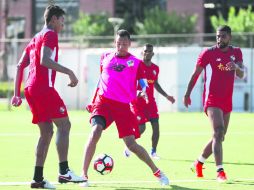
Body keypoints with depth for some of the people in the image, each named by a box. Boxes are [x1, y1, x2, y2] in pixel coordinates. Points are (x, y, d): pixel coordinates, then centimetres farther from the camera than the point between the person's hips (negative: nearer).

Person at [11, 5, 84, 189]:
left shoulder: (35, 39, 24)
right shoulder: (50, 35, -3)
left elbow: (20, 66, 22)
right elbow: (44, 60, -19)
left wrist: (17, 93, 20)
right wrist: (69, 72, -19)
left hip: (31, 89, 9)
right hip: (44, 88, -9)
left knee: (47, 132, 10)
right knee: (64, 124, -7)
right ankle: (64, 171, -16)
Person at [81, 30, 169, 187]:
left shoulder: (135, 62, 3)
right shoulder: (105, 57, 11)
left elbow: (143, 84, 1)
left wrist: (143, 92, -20)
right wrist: (94, 99, 22)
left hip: (123, 106, -1)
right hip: (103, 101, 1)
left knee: (131, 144, -2)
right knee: (96, 131, -24)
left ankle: (156, 172, 18)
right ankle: (84, 174, -20)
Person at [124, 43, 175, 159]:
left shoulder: (155, 68, 9)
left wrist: (166, 96, 18)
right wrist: (136, 92, -29)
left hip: (150, 101, 5)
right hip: (137, 101, -5)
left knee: (155, 125, -7)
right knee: (141, 128, -8)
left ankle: (153, 152, 3)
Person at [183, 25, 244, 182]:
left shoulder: (236, 53, 7)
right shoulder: (208, 53, -5)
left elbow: (241, 75, -2)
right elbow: (196, 74, 2)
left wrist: (236, 67, -25)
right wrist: (188, 94, 1)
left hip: (227, 101, 6)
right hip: (212, 99, -6)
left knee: (220, 137, 13)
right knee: (219, 131, -22)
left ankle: (199, 163, 34)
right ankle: (220, 171, -28)